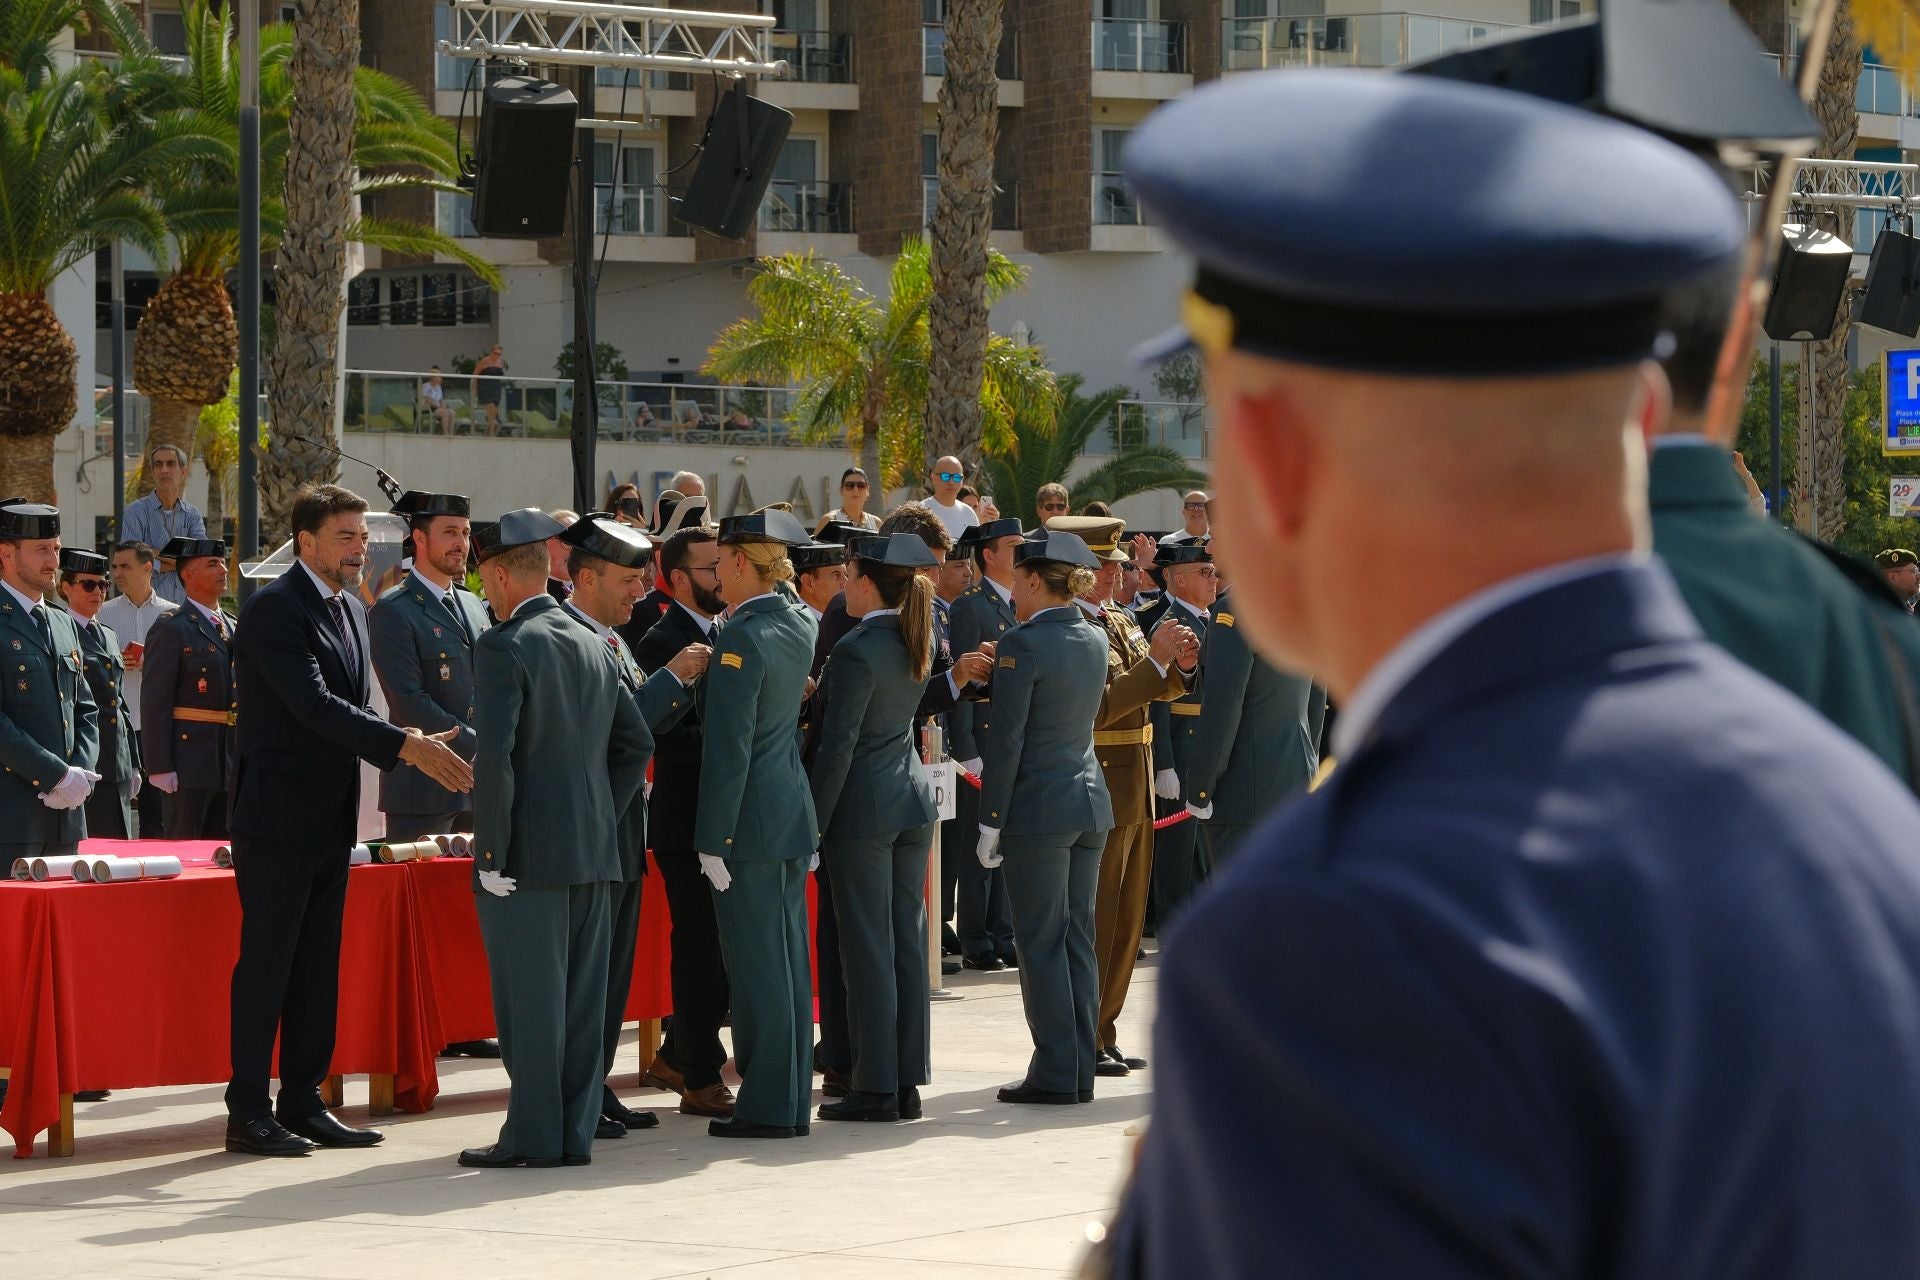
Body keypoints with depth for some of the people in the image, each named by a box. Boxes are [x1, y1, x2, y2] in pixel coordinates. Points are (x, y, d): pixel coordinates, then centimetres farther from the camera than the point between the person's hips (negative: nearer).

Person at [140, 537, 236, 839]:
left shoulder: (234, 628, 16)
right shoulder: (171, 630, -5)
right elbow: (154, 703, -10)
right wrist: (159, 767, -16)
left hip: (231, 765, 7)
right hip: (189, 765, -7)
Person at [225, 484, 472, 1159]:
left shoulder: (352, 610, 15)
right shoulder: (274, 608, -13)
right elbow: (314, 704, -22)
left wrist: (416, 751, 5)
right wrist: (406, 745, -26)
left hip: (331, 818, 9)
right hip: (278, 814, -9)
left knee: (318, 964, 10)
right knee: (267, 959, -5)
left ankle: (303, 1103, 16)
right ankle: (248, 1112, -2)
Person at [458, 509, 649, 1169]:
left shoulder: (505, 647, -11)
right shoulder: (594, 646, 13)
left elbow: (495, 755, -19)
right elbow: (635, 743, 17)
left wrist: (492, 853, -14)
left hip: (528, 854, -7)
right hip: (594, 850, 7)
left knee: (529, 997, -3)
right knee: (582, 997, 9)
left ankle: (533, 1136, -2)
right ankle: (576, 1131, 13)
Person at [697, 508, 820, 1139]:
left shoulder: (742, 638, -17)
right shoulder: (800, 625, 7)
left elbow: (729, 748, -18)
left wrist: (713, 840, -16)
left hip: (751, 821, -8)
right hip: (795, 813, 8)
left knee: (757, 962, -4)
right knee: (787, 959, 11)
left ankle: (767, 1104, -2)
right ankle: (792, 1098, 16)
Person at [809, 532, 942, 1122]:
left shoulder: (856, 649, -17)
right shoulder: (917, 642, 7)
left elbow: (838, 744, -17)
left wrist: (813, 824, -12)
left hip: (863, 808, -8)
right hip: (912, 799, 8)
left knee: (868, 947, -3)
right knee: (907, 941, 9)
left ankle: (876, 1088, -1)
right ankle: (908, 1082, 12)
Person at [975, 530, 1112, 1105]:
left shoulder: (1023, 645, -14)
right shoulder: (1094, 639, 8)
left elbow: (1007, 740, -15)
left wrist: (989, 822, -9)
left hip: (1038, 806, -7)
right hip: (1090, 799, 7)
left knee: (1042, 943, -2)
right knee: (1078, 938, 10)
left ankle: (1055, 1073, -1)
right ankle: (1080, 1071, 13)